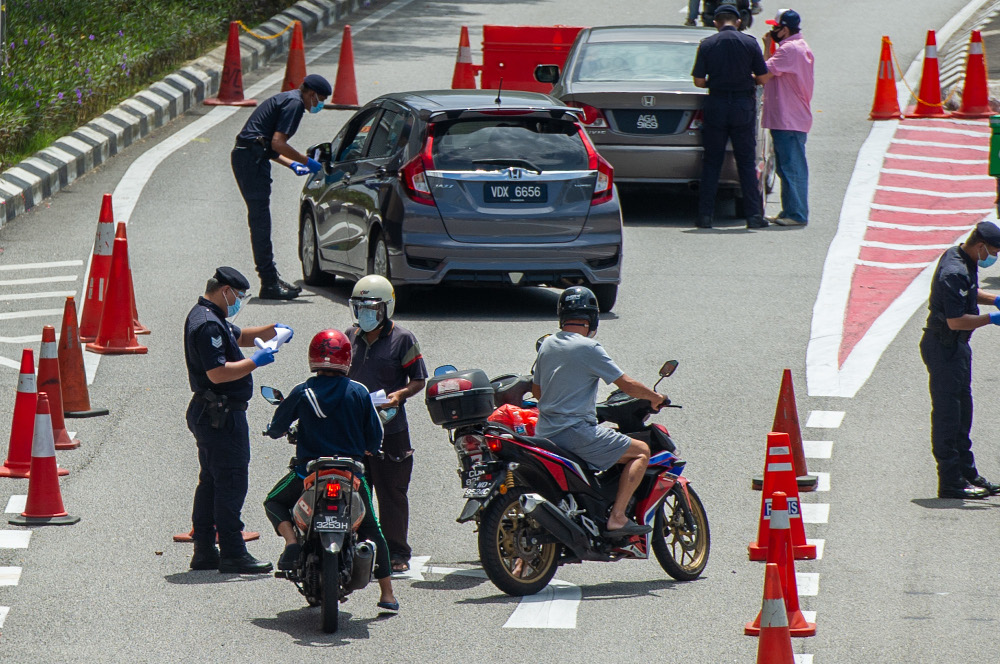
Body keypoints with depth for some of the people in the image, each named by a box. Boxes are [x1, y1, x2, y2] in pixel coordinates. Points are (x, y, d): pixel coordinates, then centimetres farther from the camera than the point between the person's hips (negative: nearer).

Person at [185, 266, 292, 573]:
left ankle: (204, 551, 19)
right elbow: (217, 373, -26)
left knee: (211, 482, 15)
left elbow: (240, 337, 31)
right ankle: (232, 553, -9)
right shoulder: (208, 325, -18)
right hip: (221, 416, -12)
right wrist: (255, 362, -18)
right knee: (231, 482, -9)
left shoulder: (205, 317, 16)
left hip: (209, 415, 12)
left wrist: (272, 330, 15)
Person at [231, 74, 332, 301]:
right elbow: (277, 143, -18)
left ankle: (271, 279, 18)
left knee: (260, 221, 13)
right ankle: (269, 284, -11)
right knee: (260, 221, -10)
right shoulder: (293, 103, -9)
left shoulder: (286, 100, 23)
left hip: (244, 156, 11)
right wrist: (307, 161, -8)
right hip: (252, 159, -11)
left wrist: (292, 165, 22)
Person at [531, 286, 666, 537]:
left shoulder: (547, 344, 10)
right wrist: (655, 397, 7)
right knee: (641, 451, -4)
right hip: (576, 431, -9)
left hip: (545, 432, 9)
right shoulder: (587, 348, -13)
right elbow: (627, 385, -10)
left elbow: (536, 390, 21)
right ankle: (617, 518, -13)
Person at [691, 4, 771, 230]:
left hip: (716, 106, 0)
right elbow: (763, 79, -2)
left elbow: (699, 81, -3)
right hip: (743, 106, 0)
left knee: (711, 162, 7)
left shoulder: (707, 45, -2)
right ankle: (753, 215, 2)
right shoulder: (750, 43, -3)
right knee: (747, 162, 6)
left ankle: (705, 215, 4)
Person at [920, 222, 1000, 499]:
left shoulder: (958, 258, 7)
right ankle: (951, 482, -1)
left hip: (956, 346, 11)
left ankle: (967, 474, 24)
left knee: (962, 412, 16)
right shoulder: (954, 272, -25)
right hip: (944, 348, -11)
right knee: (947, 414, -5)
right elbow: (956, 320, -28)